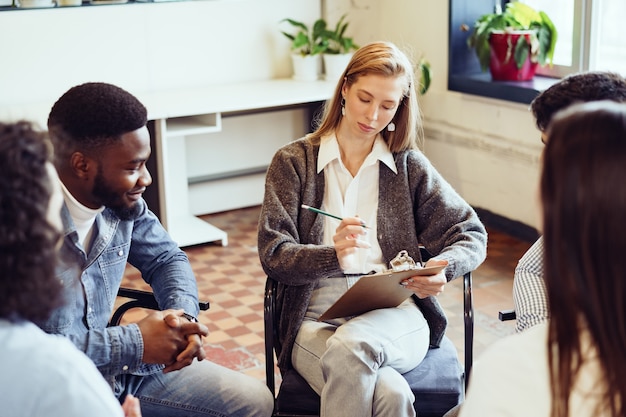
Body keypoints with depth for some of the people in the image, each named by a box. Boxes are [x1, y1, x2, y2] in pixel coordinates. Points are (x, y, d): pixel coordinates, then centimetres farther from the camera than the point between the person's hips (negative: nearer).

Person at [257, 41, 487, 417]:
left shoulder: (408, 164, 12)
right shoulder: (293, 161, 8)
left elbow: (471, 235, 10)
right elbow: (273, 254, -2)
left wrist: (441, 270, -13)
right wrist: (335, 257, -22)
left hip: (395, 318, 1)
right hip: (315, 322, -1)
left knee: (349, 346, -35)